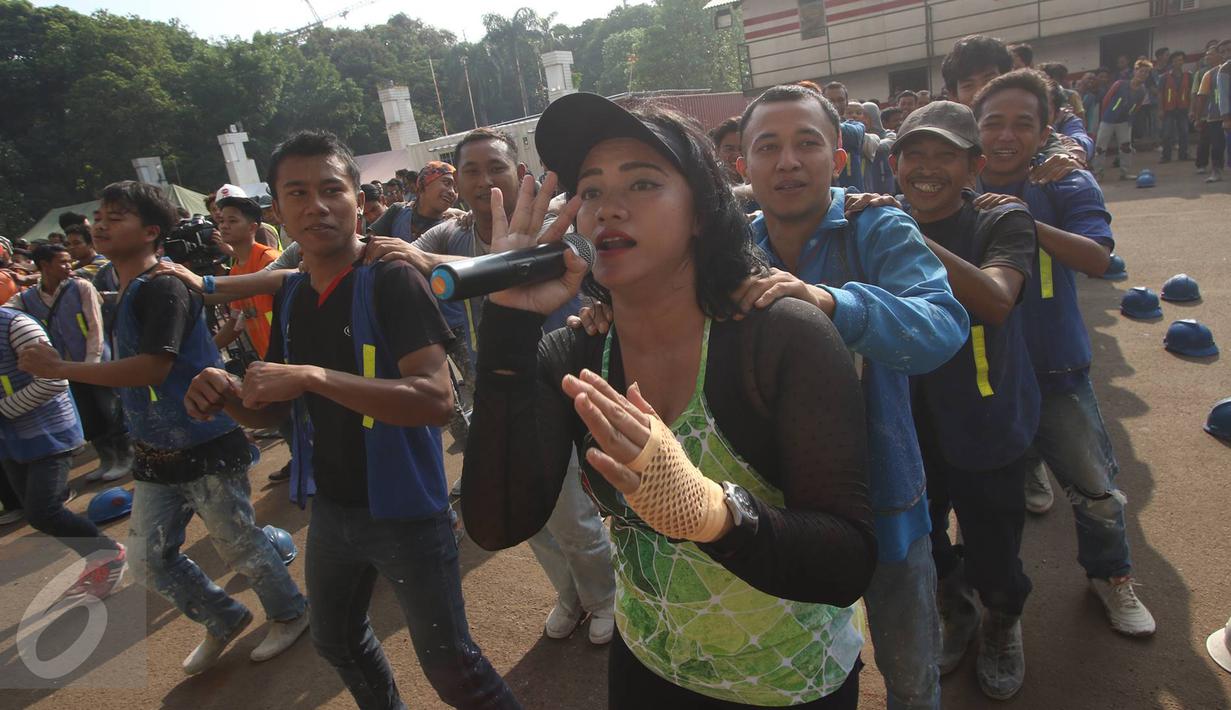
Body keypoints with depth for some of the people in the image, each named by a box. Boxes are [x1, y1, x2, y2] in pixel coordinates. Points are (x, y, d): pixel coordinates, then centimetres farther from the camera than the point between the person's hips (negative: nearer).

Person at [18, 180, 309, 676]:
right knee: (149, 555, 15)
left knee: (237, 543, 5)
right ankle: (224, 620, 34)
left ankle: (290, 614, 28)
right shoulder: (124, 290, 12)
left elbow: (154, 366, -28)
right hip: (155, 452, 9)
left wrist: (61, 369, -22)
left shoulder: (162, 286, -18)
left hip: (207, 446, -9)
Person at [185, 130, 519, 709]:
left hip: (405, 510, -7)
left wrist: (312, 376, -32)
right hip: (330, 507, 8)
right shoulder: (290, 296, 4)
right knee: (336, 643, 27)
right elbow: (277, 410, 12)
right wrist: (229, 397, -9)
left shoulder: (390, 280, -17)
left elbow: (436, 399, -29)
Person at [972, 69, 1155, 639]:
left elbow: (1097, 259, -22)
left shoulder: (1067, 188, -7)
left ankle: (1110, 576, 41)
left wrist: (1030, 224, -37)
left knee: (1095, 486, 11)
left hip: (1054, 370, 0)